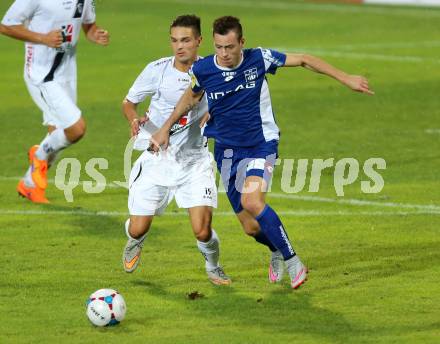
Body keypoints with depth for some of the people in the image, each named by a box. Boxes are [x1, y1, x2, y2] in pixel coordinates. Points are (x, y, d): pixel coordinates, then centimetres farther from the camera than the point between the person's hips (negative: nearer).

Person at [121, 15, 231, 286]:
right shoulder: (157, 70, -9)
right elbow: (129, 102, 4)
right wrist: (135, 119, -18)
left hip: (194, 159, -1)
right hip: (156, 158, 1)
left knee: (202, 231, -14)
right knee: (138, 229, 1)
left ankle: (213, 267, 20)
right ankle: (134, 244, 41)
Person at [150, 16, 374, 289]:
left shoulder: (259, 59, -13)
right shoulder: (202, 69, -8)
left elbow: (304, 60, -3)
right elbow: (190, 97, 15)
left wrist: (346, 79, -4)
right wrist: (165, 129, 14)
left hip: (261, 145, -3)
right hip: (227, 151, 3)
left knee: (252, 201, -30)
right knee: (251, 227, 1)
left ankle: (292, 261, -16)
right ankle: (278, 252, 37)